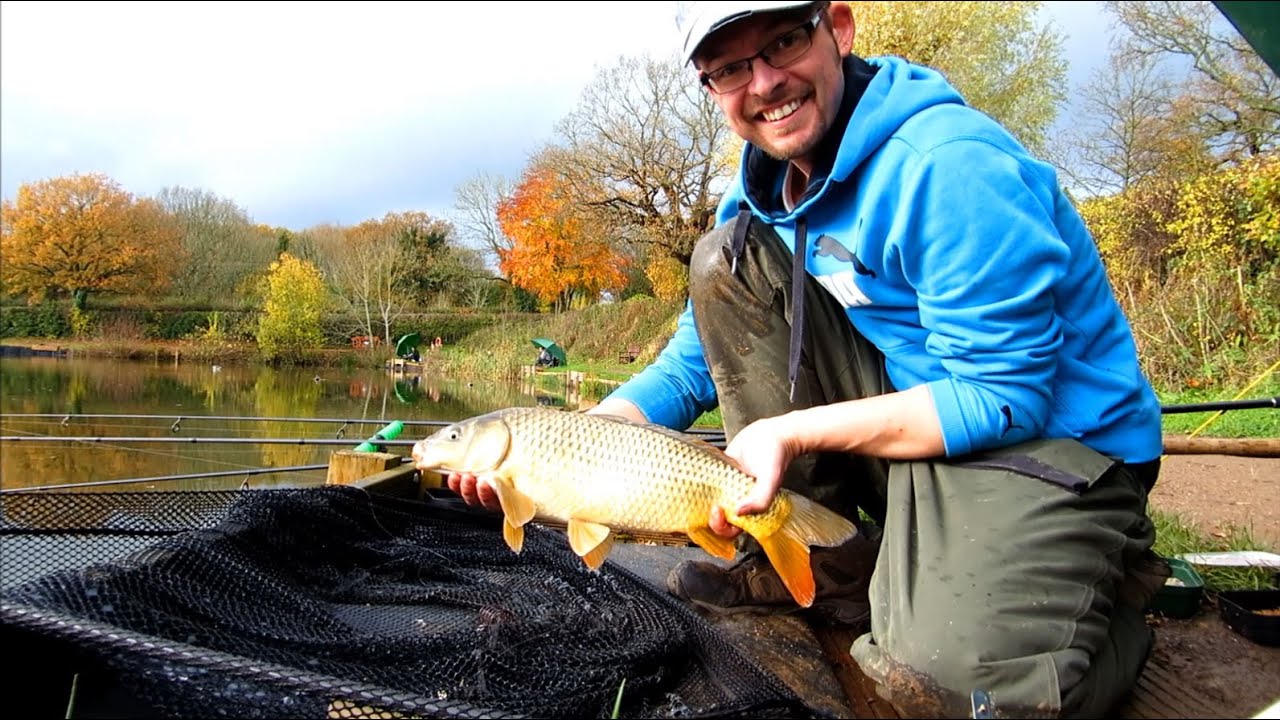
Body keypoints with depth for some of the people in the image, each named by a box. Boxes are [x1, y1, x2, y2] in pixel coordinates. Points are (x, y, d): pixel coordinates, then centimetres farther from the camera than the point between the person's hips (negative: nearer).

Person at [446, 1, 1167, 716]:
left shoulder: (949, 164, -22)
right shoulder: (768, 188, 5)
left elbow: (1004, 397, -22)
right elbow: (697, 362, 8)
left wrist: (796, 433, -27)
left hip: (1050, 437, -7)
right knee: (726, 261, -7)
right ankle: (832, 557, -2)